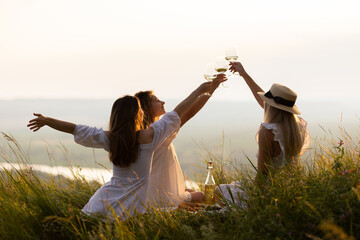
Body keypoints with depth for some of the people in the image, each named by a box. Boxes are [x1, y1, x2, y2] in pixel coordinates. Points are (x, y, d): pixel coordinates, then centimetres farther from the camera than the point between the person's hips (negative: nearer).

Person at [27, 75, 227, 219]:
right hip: (131, 207, -4)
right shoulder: (148, 136, -8)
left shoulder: (108, 139, 0)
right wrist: (200, 90, 9)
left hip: (105, 203, 4)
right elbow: (178, 113, -1)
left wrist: (47, 121, 21)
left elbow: (75, 129, 8)